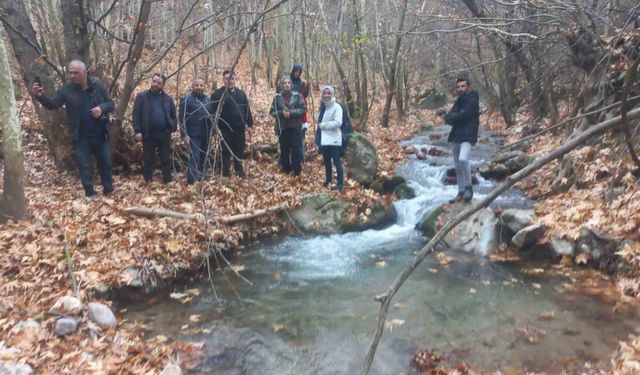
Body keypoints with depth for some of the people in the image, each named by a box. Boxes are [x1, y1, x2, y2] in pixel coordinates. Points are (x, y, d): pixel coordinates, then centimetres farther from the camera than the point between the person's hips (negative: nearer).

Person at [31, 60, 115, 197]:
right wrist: (40, 96, -28)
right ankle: (90, 194, 18)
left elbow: (111, 103, 1)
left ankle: (108, 189, 31)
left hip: (100, 134, 1)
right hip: (80, 137, 0)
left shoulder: (98, 86, -4)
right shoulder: (66, 89, -5)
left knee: (105, 162, 13)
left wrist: (102, 108, -20)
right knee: (85, 166, 7)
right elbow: (52, 104, -8)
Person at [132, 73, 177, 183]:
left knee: (166, 158, 6)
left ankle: (167, 181, 14)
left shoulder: (168, 98, 9)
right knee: (148, 159, 7)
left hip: (164, 133, 2)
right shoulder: (142, 96, 1)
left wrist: (173, 128, -1)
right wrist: (137, 131, -11)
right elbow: (136, 114, -3)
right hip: (148, 134, -2)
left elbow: (173, 115, 13)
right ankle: (148, 181, 18)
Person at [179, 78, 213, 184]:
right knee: (194, 160, -11)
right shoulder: (186, 99, -5)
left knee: (204, 160, 13)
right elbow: (181, 118, -9)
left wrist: (212, 132, 14)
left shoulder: (208, 100, 13)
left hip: (206, 135, 6)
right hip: (194, 135, -6)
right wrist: (185, 134, -15)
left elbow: (212, 116, 19)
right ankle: (191, 183, -7)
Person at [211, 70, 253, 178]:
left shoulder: (241, 94, 11)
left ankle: (240, 171, 24)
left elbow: (247, 110, 12)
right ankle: (226, 173, 11)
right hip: (225, 129, -3)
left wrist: (249, 125, 7)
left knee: (239, 151, 11)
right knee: (226, 152, 2)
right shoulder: (217, 94, -2)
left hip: (240, 128, 3)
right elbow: (212, 111, -4)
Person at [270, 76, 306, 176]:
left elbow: (303, 108, -4)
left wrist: (291, 112, -15)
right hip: (282, 127, 2)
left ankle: (297, 170, 7)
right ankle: (286, 169, 20)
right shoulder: (277, 97, 2)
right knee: (284, 149, 7)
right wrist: (282, 113, -16)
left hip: (295, 127, -1)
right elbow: (272, 111, 2)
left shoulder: (297, 96, -2)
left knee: (295, 149, -2)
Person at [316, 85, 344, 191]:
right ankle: (328, 181, 31)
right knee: (326, 162, 17)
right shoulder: (322, 107, 13)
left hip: (334, 139, -7)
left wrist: (323, 125, -13)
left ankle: (340, 184, 1)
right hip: (324, 139, 7)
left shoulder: (337, 107, -9)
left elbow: (338, 122, -19)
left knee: (336, 162, -4)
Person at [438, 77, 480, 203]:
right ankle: (461, 192, 19)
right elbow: (450, 116, 5)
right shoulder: (458, 102, 16)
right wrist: (447, 116, -17)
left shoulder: (472, 101, -8)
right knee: (458, 166, 10)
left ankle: (468, 188, -14)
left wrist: (448, 117, -4)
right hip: (457, 136, 8)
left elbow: (462, 116, -19)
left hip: (467, 135, -8)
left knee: (463, 159, -29)